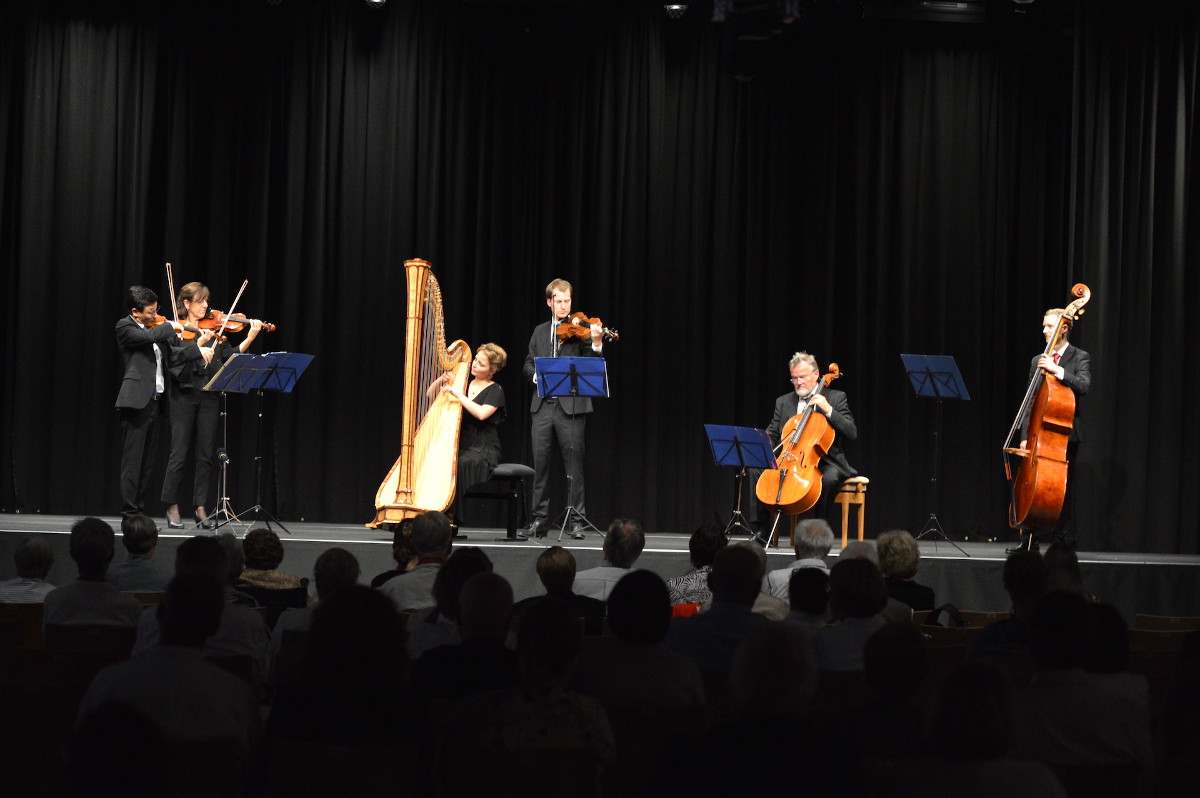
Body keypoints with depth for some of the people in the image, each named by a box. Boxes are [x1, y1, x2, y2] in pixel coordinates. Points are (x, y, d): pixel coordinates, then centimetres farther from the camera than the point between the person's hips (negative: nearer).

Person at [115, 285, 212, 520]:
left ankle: (139, 510, 13)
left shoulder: (155, 329, 17)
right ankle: (129, 512, -4)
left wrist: (198, 349, -1)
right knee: (133, 460, -6)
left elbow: (172, 354, 13)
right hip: (136, 401, -8)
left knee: (146, 462, 9)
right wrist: (170, 327, -8)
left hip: (154, 401, 8)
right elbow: (147, 338, -23)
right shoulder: (125, 327, -5)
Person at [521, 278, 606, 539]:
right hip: (543, 405, 4)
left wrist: (597, 343, -24)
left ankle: (577, 519, 2)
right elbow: (528, 364, 18)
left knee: (574, 463, -2)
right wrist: (536, 375, -3)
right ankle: (540, 518, 13)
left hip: (571, 405, -4)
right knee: (540, 461, 5)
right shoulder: (540, 332, 17)